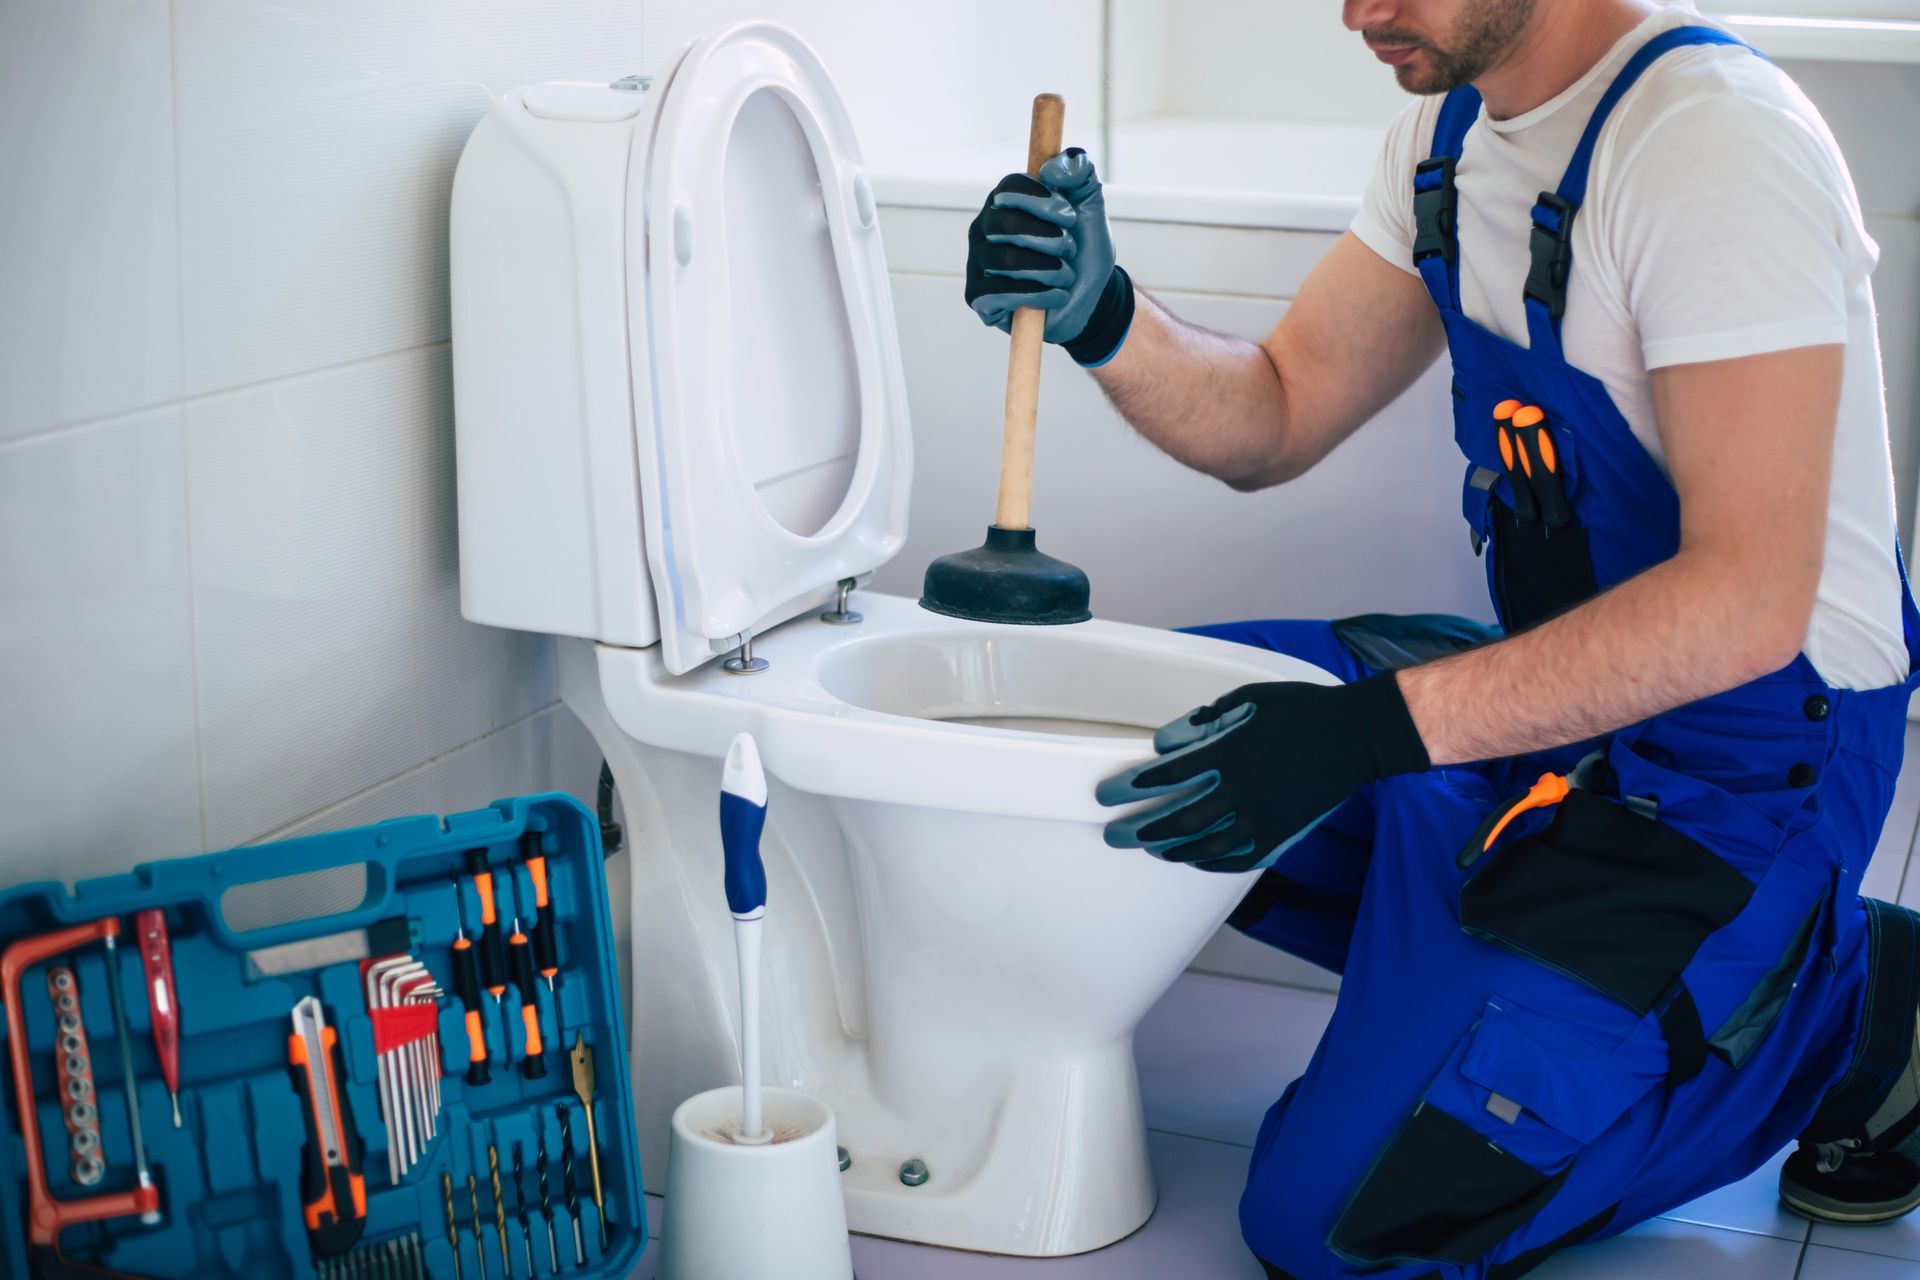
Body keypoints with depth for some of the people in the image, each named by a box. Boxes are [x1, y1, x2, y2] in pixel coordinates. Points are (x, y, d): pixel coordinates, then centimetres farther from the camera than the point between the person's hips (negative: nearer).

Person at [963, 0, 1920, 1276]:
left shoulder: (1716, 135, -23)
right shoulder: (1451, 121, 5)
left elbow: (1746, 597, -30)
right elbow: (1272, 422, 9)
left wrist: (1374, 729, -34)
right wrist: (1103, 318, -12)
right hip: (1566, 682, 9)